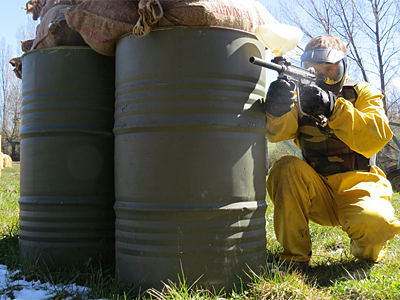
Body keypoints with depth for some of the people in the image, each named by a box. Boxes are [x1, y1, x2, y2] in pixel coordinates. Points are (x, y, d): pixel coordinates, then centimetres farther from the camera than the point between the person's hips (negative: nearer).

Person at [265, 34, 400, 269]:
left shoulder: (362, 93, 4)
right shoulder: (302, 96, 8)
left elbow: (379, 135, -17)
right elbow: (277, 133, -12)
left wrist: (333, 108, -32)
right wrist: (277, 109, -36)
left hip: (357, 184, -1)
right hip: (316, 192, 2)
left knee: (375, 223, -31)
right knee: (286, 168, -27)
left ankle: (365, 251, 8)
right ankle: (294, 257, -15)